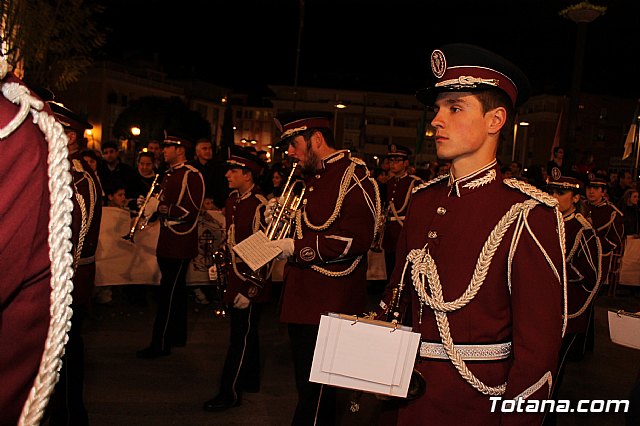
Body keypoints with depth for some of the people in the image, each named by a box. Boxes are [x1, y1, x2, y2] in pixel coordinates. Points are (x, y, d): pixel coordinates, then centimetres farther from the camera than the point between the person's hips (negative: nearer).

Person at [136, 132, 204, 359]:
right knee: (175, 290, 16)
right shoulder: (168, 174, 15)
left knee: (168, 292, -6)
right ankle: (178, 336, 27)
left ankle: (160, 344, 0)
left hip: (180, 244, -9)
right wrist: (150, 205, 6)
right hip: (166, 241, 9)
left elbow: (190, 211, -21)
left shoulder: (192, 176, -13)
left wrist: (159, 206, -20)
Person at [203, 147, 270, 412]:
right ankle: (250, 381, 34)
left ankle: (230, 393, 10)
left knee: (241, 336, 0)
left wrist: (251, 290, -20)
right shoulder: (233, 199, 6)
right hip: (234, 277, 9)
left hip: (251, 281, -9)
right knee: (245, 333, 19)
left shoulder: (260, 206, -21)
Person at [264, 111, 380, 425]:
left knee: (316, 392, -2)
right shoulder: (310, 180, 16)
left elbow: (356, 239, -23)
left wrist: (297, 248, -20)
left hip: (330, 305, -9)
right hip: (301, 300, 9)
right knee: (306, 387, 19)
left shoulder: (353, 177, -14)